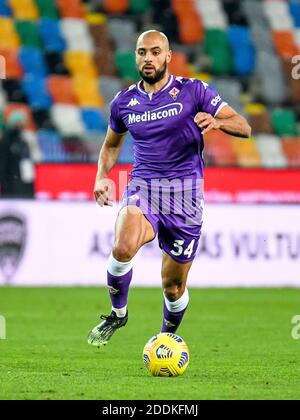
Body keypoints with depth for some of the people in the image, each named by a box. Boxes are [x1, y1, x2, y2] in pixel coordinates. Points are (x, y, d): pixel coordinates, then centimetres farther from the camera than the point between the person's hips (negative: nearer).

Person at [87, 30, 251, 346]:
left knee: (173, 285, 5)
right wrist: (102, 176, 9)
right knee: (123, 247, -31)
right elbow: (112, 143, 28)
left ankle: (168, 337, 35)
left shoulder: (193, 91, -1)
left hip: (184, 192, -1)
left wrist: (217, 121, -27)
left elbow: (244, 127, -5)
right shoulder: (123, 102, 9)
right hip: (142, 187, 1)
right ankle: (118, 314, -5)